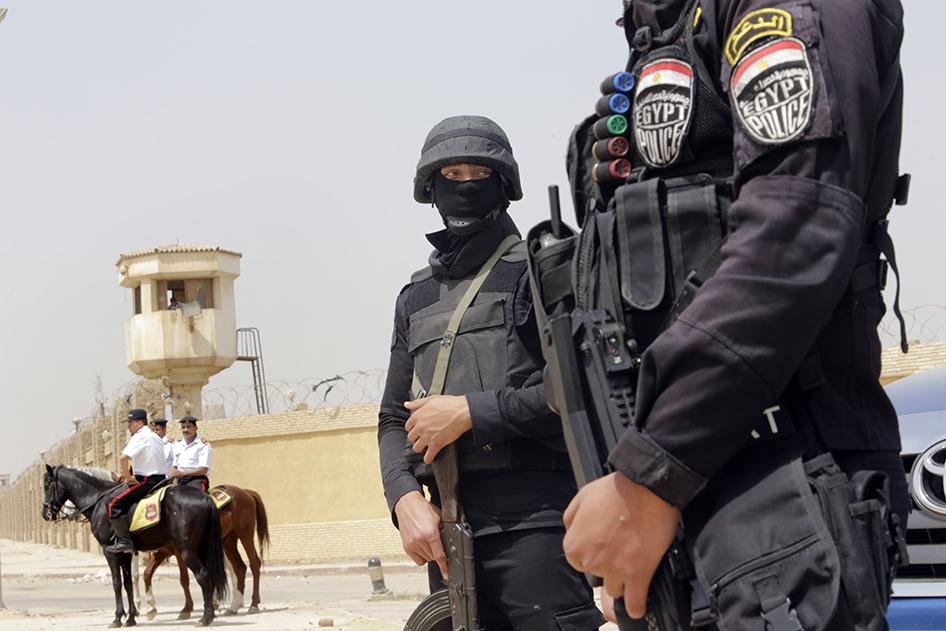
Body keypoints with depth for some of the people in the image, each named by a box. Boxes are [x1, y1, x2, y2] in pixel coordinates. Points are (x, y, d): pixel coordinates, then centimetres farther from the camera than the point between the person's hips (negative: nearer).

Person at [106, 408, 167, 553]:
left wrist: (128, 477, -12)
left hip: (146, 481, -10)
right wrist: (128, 474, 20)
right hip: (159, 479, 10)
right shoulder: (155, 437, 19)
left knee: (114, 503, -9)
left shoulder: (140, 437, -11)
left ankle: (124, 541, -15)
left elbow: (123, 458, -24)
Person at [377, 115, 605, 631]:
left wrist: (471, 412, -10)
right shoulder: (416, 297, 20)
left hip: (534, 519, -6)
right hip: (449, 528, 6)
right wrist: (405, 497, 0)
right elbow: (394, 419, 19)